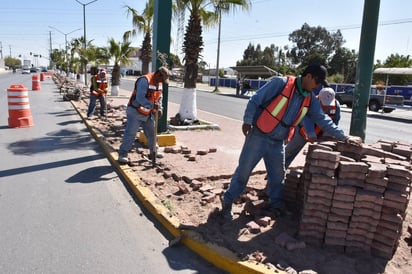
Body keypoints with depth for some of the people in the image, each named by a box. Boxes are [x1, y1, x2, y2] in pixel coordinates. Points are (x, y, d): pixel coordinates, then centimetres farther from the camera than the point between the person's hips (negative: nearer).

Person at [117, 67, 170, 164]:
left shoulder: (159, 83, 6)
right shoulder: (144, 80, -22)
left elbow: (159, 97, 15)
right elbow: (140, 98, -31)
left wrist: (159, 108, -1)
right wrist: (152, 105, -40)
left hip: (148, 114, 8)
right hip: (135, 112, -8)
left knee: (152, 133, 14)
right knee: (130, 134, -7)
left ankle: (154, 153, 30)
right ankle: (123, 155, 2)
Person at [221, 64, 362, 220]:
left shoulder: (310, 100, 5)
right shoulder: (280, 83, -13)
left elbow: (323, 120, 8)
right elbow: (255, 100, -12)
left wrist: (344, 137, 4)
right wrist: (247, 121, -14)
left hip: (277, 143, 6)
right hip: (258, 136, -6)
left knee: (278, 176, 14)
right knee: (243, 171, 1)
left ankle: (275, 205, 33)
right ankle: (227, 201, 16)